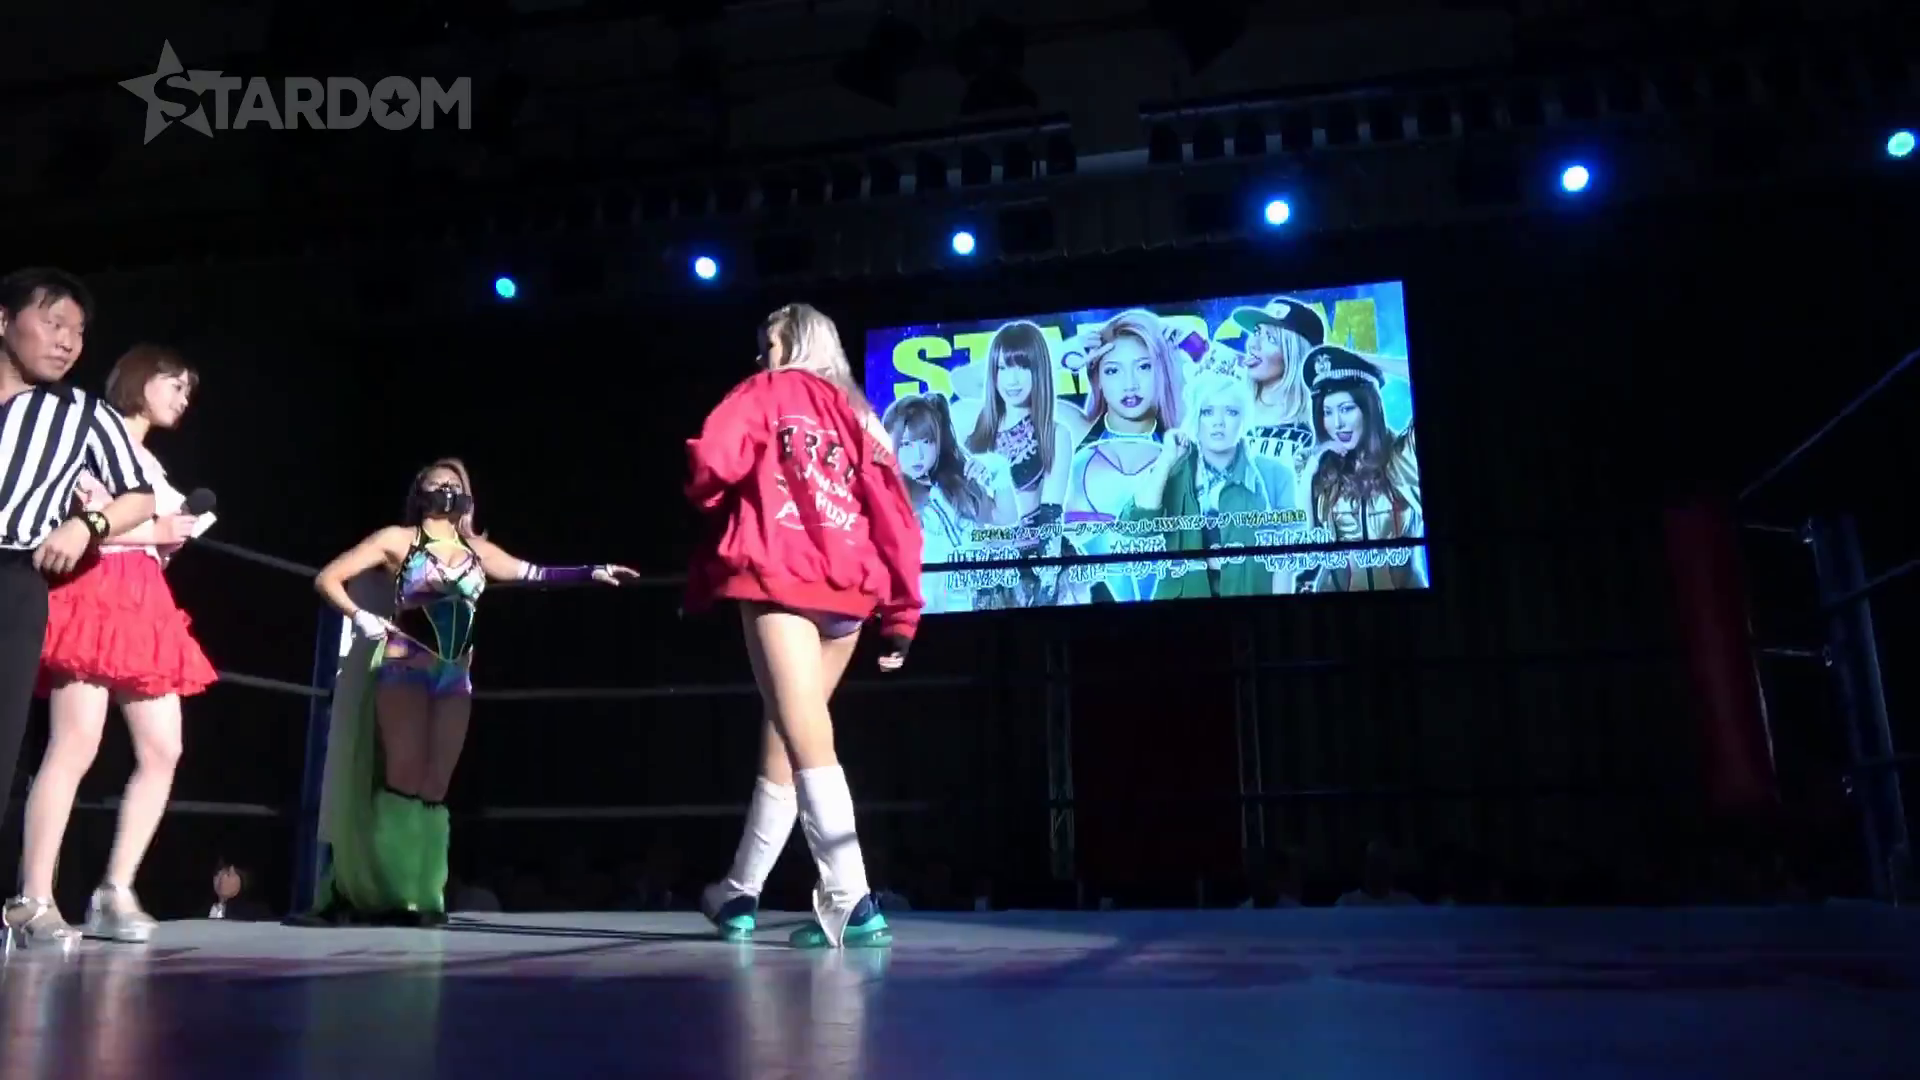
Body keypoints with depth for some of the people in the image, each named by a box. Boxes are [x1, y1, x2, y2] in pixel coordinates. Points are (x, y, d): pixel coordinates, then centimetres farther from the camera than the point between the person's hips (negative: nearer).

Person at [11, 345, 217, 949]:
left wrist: (174, 535, 8)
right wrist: (159, 530, -5)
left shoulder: (150, 463, 27)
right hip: (98, 595, -8)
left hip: (144, 603, 8)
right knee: (75, 748, -13)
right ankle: (33, 899, -9)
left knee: (163, 751, -2)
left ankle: (115, 894, 0)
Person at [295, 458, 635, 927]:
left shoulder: (479, 550, 16)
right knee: (405, 779, -13)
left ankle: (420, 897, 1)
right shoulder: (398, 539, 6)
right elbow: (327, 578, 6)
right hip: (404, 671, -4)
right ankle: (385, 892, -8)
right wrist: (361, 618, -6)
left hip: (455, 679, 4)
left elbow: (531, 573, 22)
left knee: (435, 788, -1)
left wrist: (590, 572, 13)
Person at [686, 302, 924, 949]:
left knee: (808, 741, -12)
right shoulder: (857, 415, 22)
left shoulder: (768, 391, 11)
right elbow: (895, 517, 11)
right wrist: (901, 618, 10)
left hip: (781, 580, -5)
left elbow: (713, 460, -7)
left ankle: (853, 905, -21)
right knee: (783, 741, 15)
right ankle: (739, 895, 25)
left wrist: (718, 506, 16)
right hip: (848, 593, 6)